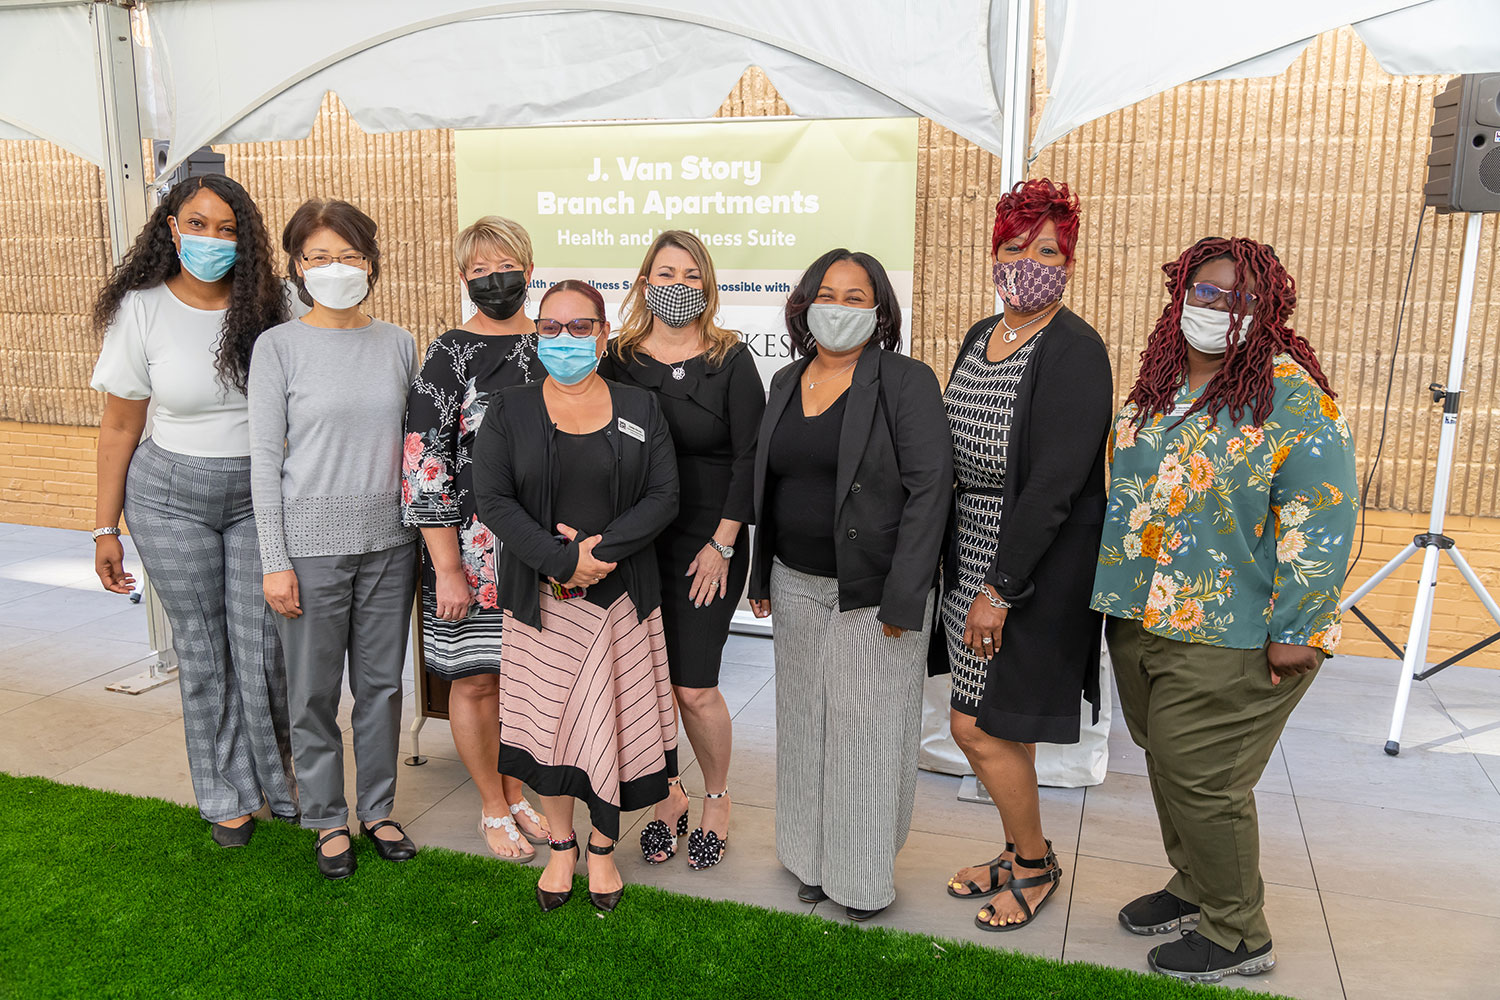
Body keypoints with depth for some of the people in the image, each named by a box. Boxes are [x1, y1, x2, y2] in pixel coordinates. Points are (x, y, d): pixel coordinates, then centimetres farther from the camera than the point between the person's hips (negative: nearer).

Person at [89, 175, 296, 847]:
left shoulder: (271, 307, -4)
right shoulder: (142, 310, -5)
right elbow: (119, 428, 1)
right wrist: (106, 529, 1)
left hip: (261, 494, 0)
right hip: (172, 496, 0)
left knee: (263, 648, 1)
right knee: (202, 653, 7)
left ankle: (279, 783, 24)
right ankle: (229, 795, 24)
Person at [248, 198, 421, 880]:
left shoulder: (398, 344, 5)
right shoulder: (279, 346, -3)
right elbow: (265, 458, -3)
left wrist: (426, 534, 9)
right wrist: (274, 560, -7)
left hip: (389, 540, 3)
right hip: (312, 540, -2)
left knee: (382, 681, 12)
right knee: (315, 689, 7)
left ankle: (378, 808, 29)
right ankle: (328, 818, 26)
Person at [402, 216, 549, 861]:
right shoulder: (449, 355, -6)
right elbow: (423, 464, -10)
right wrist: (447, 566, -13)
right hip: (471, 547, -3)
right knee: (476, 680, 7)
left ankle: (516, 792, 32)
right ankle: (494, 808, 25)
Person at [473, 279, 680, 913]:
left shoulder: (639, 409, 5)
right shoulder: (510, 410, 3)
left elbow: (663, 496, -2)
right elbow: (493, 499, -7)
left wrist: (604, 546, -16)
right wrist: (563, 560, -17)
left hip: (621, 595, 1)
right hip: (541, 598, 0)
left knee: (614, 719, 4)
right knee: (551, 719, 7)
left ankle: (602, 848, 24)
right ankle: (561, 845, 27)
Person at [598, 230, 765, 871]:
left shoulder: (731, 360, -1)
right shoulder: (619, 359, 6)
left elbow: (750, 458, -4)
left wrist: (722, 543, -8)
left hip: (706, 546, -2)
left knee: (694, 689, -2)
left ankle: (717, 799, 23)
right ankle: (667, 795, 29)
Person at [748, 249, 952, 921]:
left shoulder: (905, 382, -10)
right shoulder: (786, 383, 9)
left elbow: (930, 487, -15)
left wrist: (902, 598, -19)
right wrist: (761, 575, 14)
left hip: (873, 591, -5)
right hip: (796, 587, 6)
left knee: (867, 728, 4)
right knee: (805, 722, 15)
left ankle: (867, 874, 22)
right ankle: (813, 858, 33)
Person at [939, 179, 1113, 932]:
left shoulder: (1074, 351, -16)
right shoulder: (980, 338, 9)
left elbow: (1054, 484, -21)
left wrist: (1001, 589, -21)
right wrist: (956, 566, 11)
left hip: (1037, 568, -7)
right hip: (971, 559, 8)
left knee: (978, 727, -2)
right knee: (998, 726, 17)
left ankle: (1037, 864, 23)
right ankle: (1020, 853, 38)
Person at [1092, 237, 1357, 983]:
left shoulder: (1292, 395, -13)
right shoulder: (1158, 382, 10)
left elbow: (1321, 519, -16)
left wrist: (1296, 630, -19)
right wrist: (1117, 585, 19)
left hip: (1231, 636, -7)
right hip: (1140, 618, 7)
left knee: (1199, 777, 1)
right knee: (1164, 761, 17)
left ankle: (1235, 935, 22)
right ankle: (1194, 888, 39)